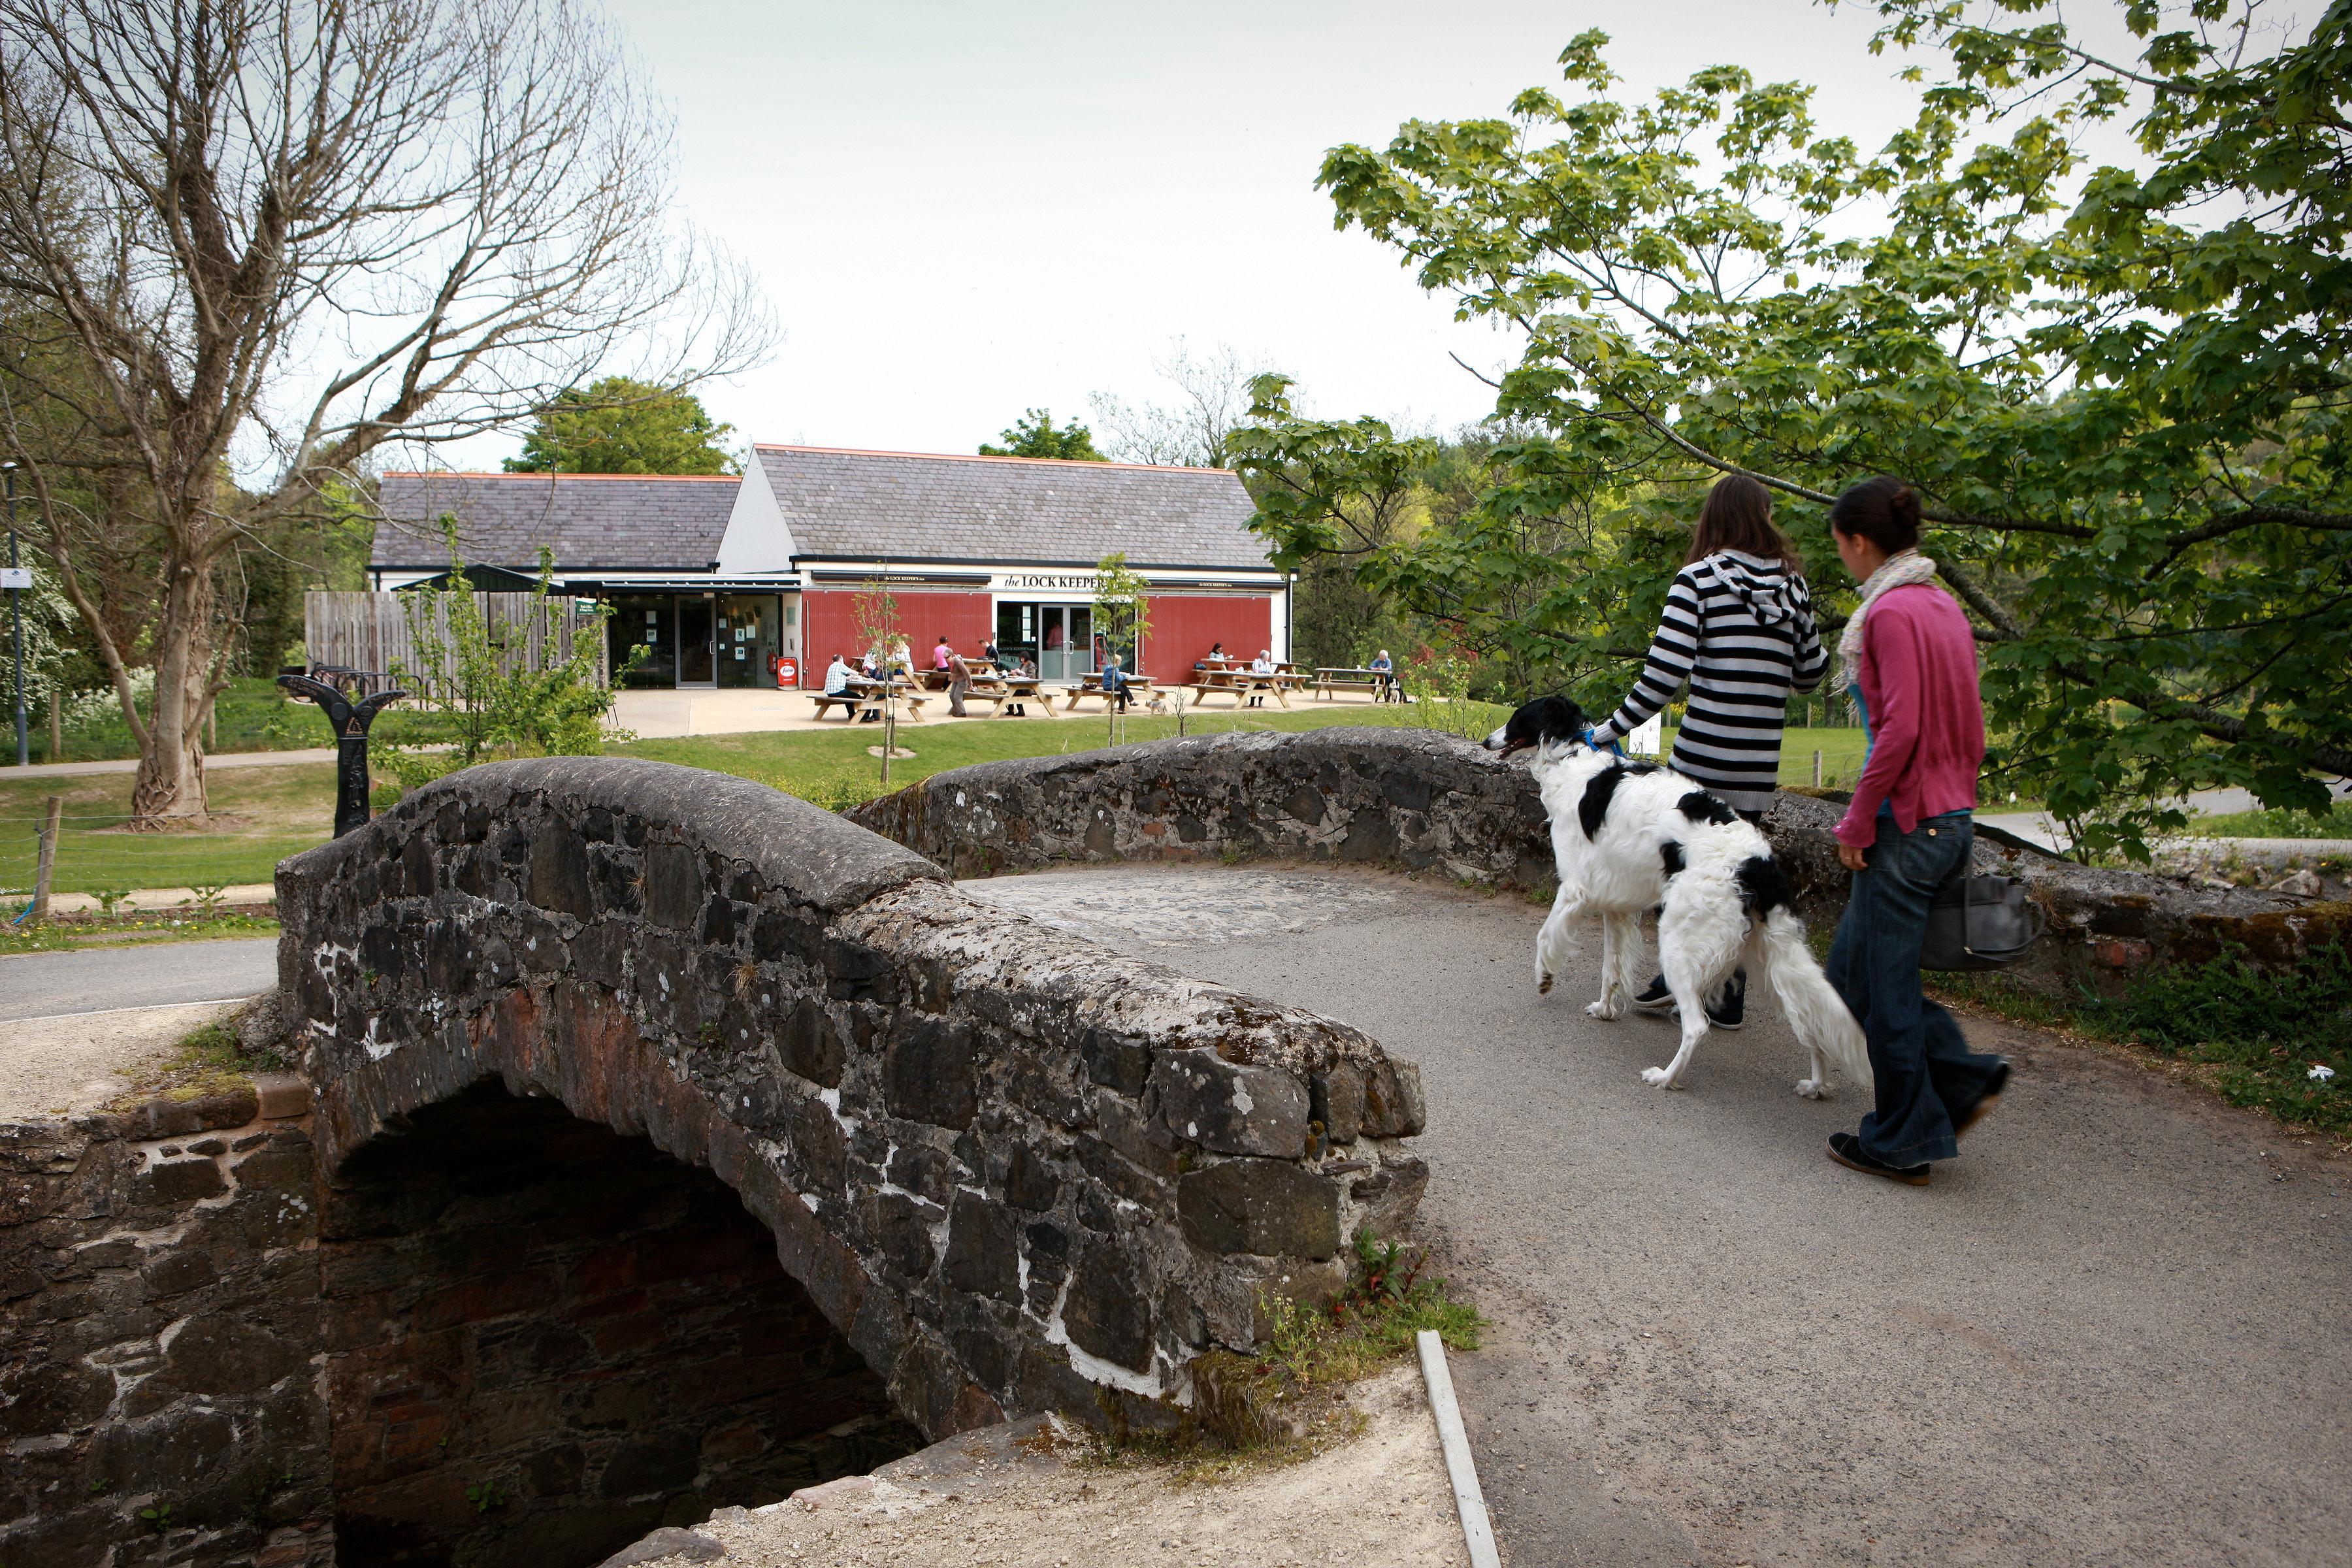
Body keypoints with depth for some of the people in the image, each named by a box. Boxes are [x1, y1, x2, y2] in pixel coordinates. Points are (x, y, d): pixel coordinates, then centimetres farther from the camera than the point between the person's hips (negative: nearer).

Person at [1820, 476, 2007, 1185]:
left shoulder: (1891, 612, -15)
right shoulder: (1943, 606, 12)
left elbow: (1900, 729, -22)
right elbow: (1972, 731, 15)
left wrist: (1858, 821, -15)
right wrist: (1959, 811, 21)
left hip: (1906, 826, -9)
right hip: (1952, 820, 9)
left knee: (1883, 987, 4)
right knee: (1852, 968, 18)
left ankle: (1903, 1143, 15)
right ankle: (1963, 1078, 17)